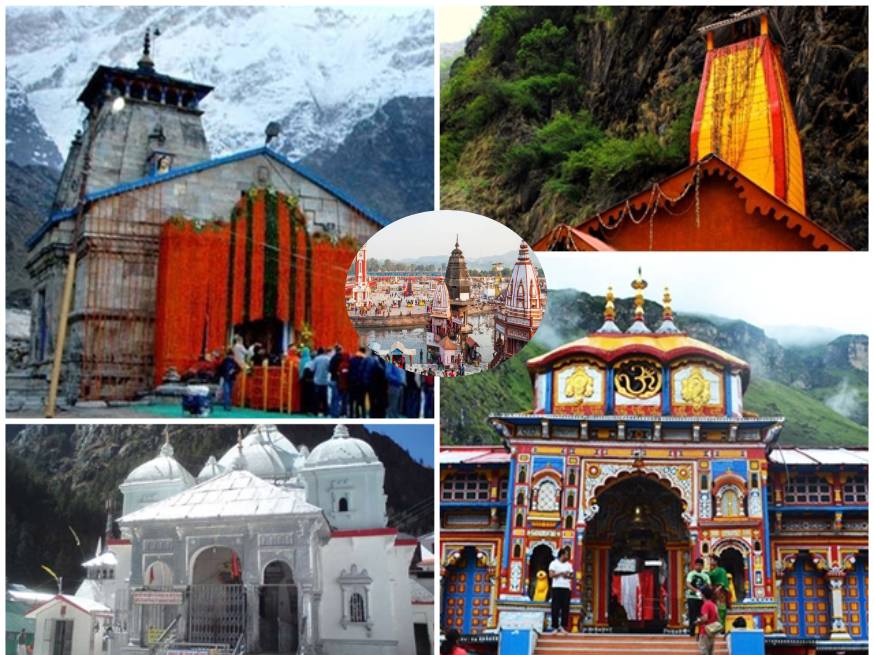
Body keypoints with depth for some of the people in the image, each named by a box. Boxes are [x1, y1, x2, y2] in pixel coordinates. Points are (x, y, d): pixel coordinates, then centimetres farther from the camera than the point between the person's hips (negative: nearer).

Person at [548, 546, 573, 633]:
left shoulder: (569, 565, 17)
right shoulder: (554, 563, 0)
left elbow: (572, 576, 15)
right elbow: (551, 575, -8)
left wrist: (568, 576, -6)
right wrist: (561, 573, -12)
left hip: (566, 588, 5)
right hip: (557, 588, -5)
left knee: (566, 607, 1)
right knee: (556, 608, -4)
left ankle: (563, 626, 7)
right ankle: (555, 626, 0)